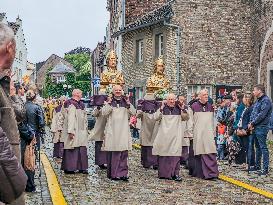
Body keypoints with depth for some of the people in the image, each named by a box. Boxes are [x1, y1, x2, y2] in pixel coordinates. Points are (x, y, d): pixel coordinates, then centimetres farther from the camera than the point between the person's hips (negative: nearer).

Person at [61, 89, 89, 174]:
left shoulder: (81, 104, 16)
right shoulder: (71, 104, -11)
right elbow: (70, 118, -18)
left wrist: (86, 129, 18)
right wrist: (70, 131, -22)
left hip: (81, 131, 8)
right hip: (74, 131, -8)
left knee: (82, 149, 4)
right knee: (72, 149, -6)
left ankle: (82, 167, 7)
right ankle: (69, 168, 0)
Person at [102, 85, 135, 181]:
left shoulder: (125, 102, 13)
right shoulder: (109, 102, 7)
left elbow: (133, 113, 4)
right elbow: (104, 113, -6)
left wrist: (128, 103, -9)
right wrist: (109, 104, -15)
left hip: (123, 131, 3)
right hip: (112, 131, -3)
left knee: (124, 153, 0)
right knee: (113, 153, -5)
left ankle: (122, 173, 4)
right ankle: (113, 174, 1)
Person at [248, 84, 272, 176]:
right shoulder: (258, 101, 17)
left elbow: (261, 115, -20)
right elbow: (253, 113, 18)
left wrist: (252, 123, -13)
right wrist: (251, 122, 1)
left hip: (261, 128, -10)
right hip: (255, 127, 10)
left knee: (263, 148, -7)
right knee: (258, 147, 17)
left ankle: (265, 169, -6)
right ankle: (257, 165, 26)